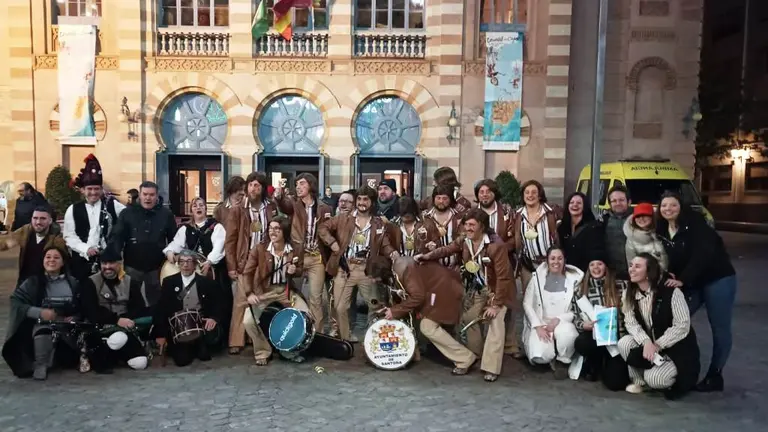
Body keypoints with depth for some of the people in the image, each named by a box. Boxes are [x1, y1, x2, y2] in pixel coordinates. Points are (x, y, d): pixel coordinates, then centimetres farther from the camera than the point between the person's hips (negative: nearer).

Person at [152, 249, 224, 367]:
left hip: (201, 323, 0)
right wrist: (160, 334, -1)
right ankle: (189, 349, 20)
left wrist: (213, 318, -20)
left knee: (213, 335, -31)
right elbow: (161, 308, 4)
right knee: (182, 360, -17)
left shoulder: (207, 282, 3)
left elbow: (217, 305, 2)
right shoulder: (169, 282, 5)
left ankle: (202, 348, 5)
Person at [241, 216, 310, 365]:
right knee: (248, 320, -20)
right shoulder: (259, 249, -12)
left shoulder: (293, 251, -6)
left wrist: (294, 271, -15)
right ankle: (263, 352, 7)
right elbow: (248, 272, -9)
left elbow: (299, 270, 9)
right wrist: (249, 293, -21)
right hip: (263, 291, -1)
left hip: (286, 290, 2)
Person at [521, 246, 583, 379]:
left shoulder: (574, 278, -2)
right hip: (541, 324, 0)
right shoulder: (537, 277, 0)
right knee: (540, 356, -25)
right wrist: (538, 326, -12)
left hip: (563, 323, 0)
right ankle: (551, 357, 14)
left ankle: (562, 362, -3)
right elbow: (527, 304, 0)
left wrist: (558, 319, -16)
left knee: (567, 336, -36)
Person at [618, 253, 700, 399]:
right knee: (624, 343, -23)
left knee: (653, 379, -25)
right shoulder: (629, 294, -2)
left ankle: (679, 377, 11)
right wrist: (646, 343, -26)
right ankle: (638, 380, 3)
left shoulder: (671, 292, -20)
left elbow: (682, 326, -20)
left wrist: (656, 345, -22)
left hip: (677, 349, -5)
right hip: (649, 345, 5)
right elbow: (631, 323, -8)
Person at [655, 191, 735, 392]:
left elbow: (703, 254, -25)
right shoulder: (662, 231, 2)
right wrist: (668, 277, -16)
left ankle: (714, 376, 14)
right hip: (691, 284, 6)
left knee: (720, 329, 1)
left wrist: (682, 280, -28)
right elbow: (668, 260, 4)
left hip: (718, 279, -5)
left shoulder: (695, 223, -16)